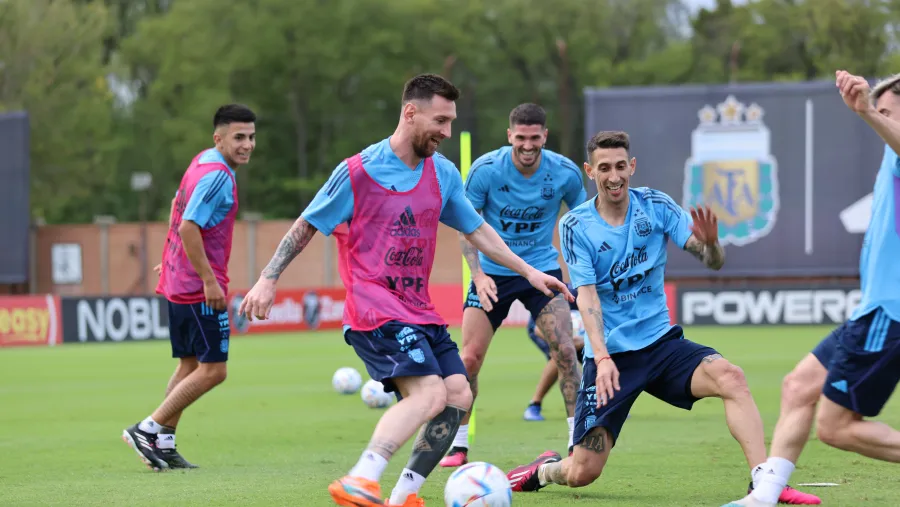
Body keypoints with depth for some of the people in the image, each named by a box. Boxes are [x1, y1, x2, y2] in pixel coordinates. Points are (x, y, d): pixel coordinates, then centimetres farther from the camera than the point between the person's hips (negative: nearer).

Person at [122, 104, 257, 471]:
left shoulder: (202, 162, 12)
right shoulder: (218, 177, -19)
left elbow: (178, 207, 25)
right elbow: (188, 227, -25)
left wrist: (172, 260, 33)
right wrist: (209, 280, -23)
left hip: (178, 282, 10)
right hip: (200, 288, -10)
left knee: (189, 365, 15)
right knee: (213, 370, -6)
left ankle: (163, 445, 15)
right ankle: (148, 429, -4)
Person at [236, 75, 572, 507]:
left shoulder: (442, 173, 10)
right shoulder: (358, 172, -8)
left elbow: (477, 231, 21)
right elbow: (306, 227, 1)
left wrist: (529, 272, 18)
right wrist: (268, 279, -3)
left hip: (418, 309, 8)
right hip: (373, 307, -8)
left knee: (458, 395, -4)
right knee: (429, 393, -25)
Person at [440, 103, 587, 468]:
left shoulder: (565, 173, -11)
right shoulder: (485, 170, -15)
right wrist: (478, 274, -21)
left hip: (542, 268, 1)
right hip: (493, 272, 0)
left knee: (564, 349, -14)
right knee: (470, 357, -6)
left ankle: (578, 441, -4)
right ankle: (458, 445, 8)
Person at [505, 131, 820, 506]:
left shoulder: (656, 206, 0)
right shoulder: (575, 226, -4)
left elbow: (714, 263, -6)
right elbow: (586, 295, -12)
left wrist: (710, 243, -31)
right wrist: (602, 357, -26)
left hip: (661, 342, 2)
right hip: (609, 354, -2)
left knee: (730, 377, -29)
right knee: (581, 474, -6)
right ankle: (547, 468, 30)